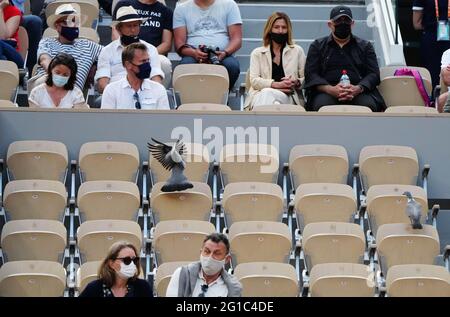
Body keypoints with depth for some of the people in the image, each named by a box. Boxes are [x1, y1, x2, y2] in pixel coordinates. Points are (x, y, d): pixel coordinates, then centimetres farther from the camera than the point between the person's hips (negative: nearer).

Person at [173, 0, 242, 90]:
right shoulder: (181, 9, 15)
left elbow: (237, 39, 7)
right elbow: (179, 44, 5)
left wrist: (225, 52, -16)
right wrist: (194, 53, -18)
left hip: (221, 56, 0)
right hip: (193, 55, 0)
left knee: (232, 65, -35)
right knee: (185, 65, -35)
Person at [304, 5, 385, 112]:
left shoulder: (365, 46, 22)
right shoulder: (317, 46, 20)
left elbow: (373, 74, 11)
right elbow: (310, 74, 8)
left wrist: (358, 89, -13)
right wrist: (330, 89, -13)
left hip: (359, 92, 1)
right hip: (326, 92, -1)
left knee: (368, 104, -35)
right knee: (322, 104, -38)